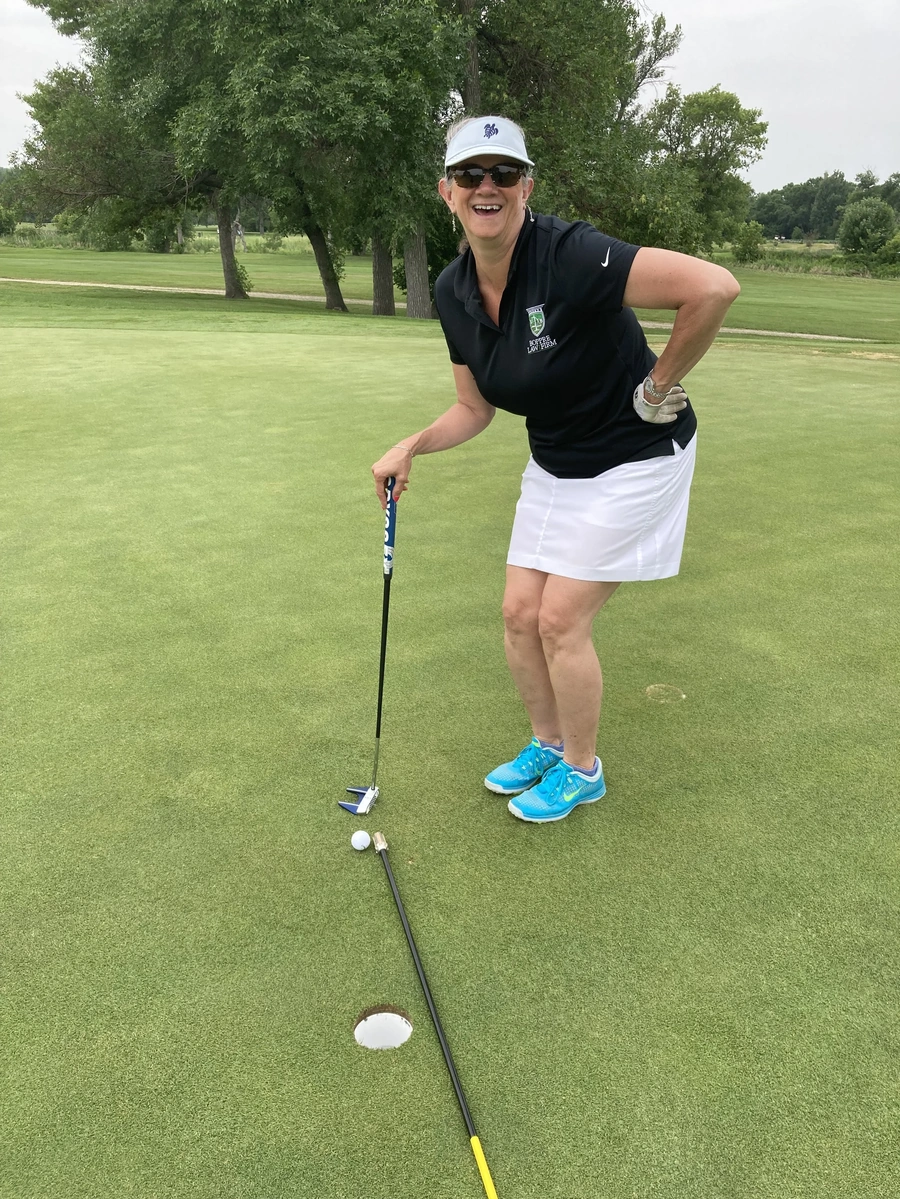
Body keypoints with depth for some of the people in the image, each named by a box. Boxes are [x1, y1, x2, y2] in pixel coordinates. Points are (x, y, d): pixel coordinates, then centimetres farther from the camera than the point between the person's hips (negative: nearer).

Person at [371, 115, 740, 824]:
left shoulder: (569, 255, -28)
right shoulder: (454, 293, -4)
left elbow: (714, 287, -35)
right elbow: (476, 409, 8)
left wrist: (657, 389, -23)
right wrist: (411, 448, -7)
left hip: (634, 459, -7)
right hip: (555, 466, 7)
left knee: (561, 620, -5)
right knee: (521, 613, 7)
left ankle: (582, 770, 20)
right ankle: (547, 745, 33)